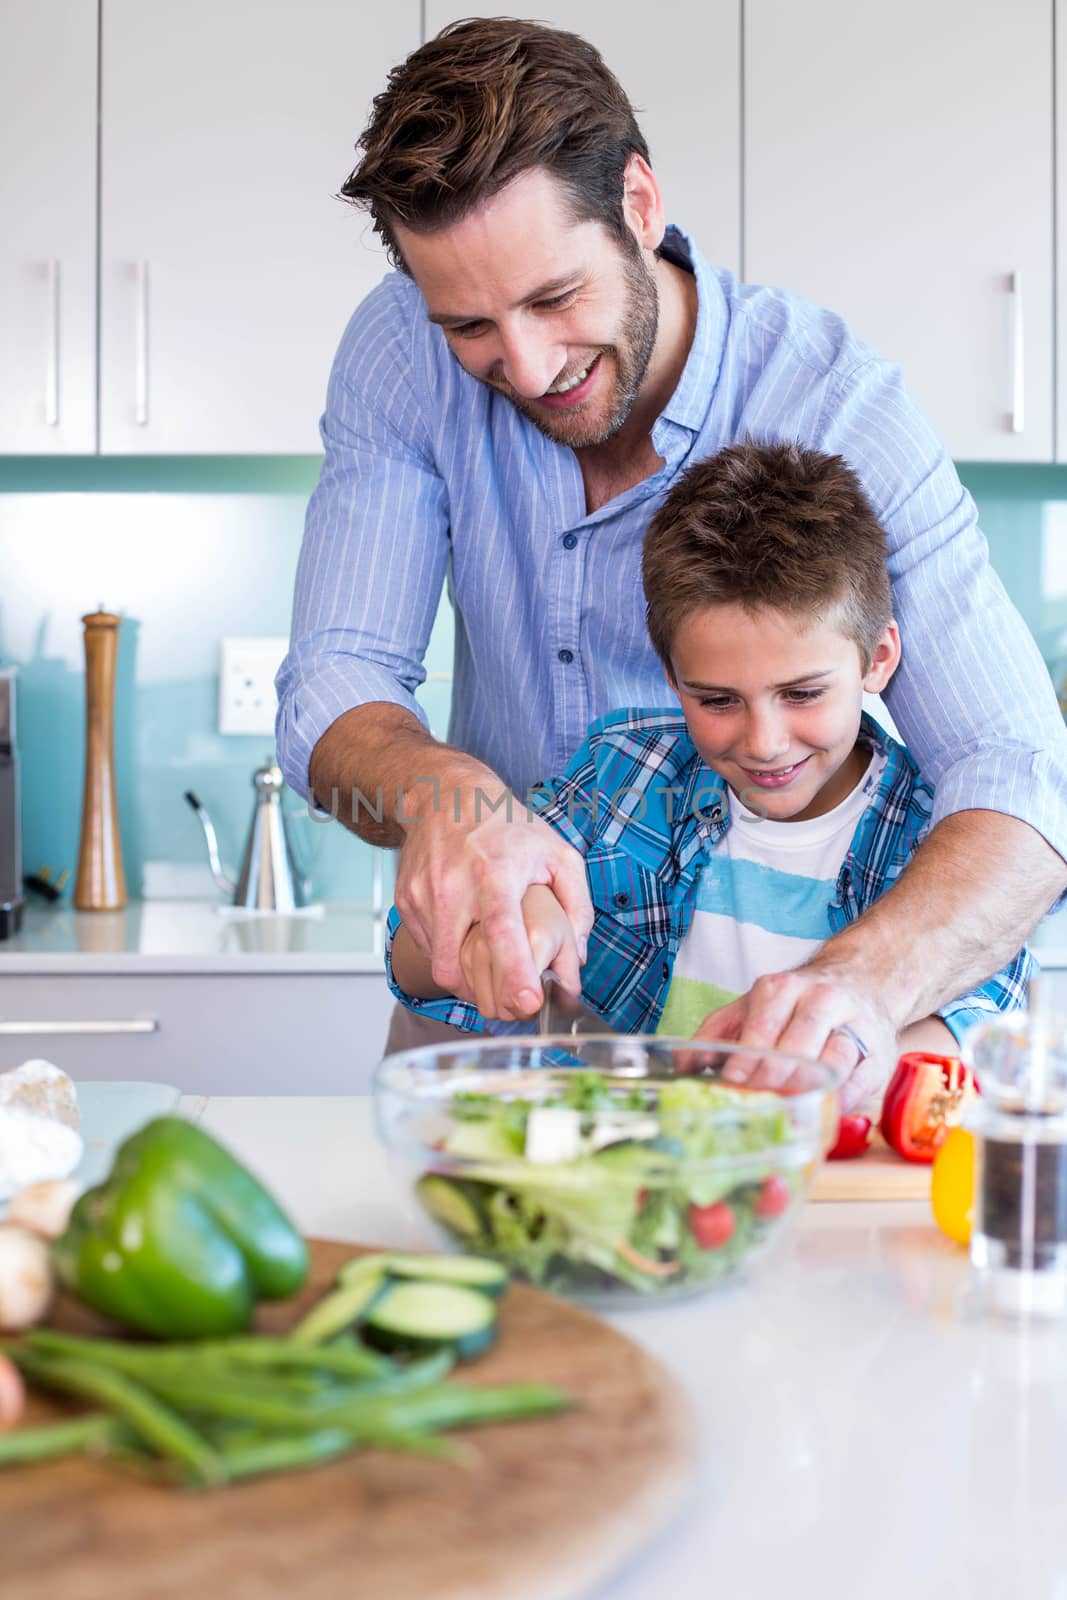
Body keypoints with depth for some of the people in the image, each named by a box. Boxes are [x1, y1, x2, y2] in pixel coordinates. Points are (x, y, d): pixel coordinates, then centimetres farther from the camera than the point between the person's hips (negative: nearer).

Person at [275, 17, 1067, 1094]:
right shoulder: (404, 350, -11)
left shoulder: (835, 407, -20)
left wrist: (863, 984, -47)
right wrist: (444, 796, -38)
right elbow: (334, 689, -14)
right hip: (492, 997, 0)